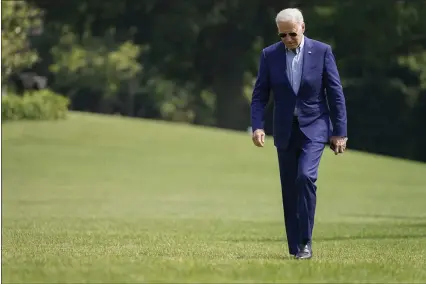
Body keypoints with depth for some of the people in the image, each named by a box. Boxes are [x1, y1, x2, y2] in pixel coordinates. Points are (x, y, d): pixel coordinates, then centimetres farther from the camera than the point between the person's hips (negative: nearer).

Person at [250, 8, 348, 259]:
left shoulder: (322, 51, -5)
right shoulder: (269, 55, 0)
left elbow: (336, 93, -3)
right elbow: (260, 95, 2)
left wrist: (340, 132, -5)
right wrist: (257, 126, -13)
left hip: (314, 127, -3)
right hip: (285, 130, 3)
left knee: (306, 176, -22)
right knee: (289, 189, 5)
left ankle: (305, 242, -15)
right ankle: (295, 248, 13)